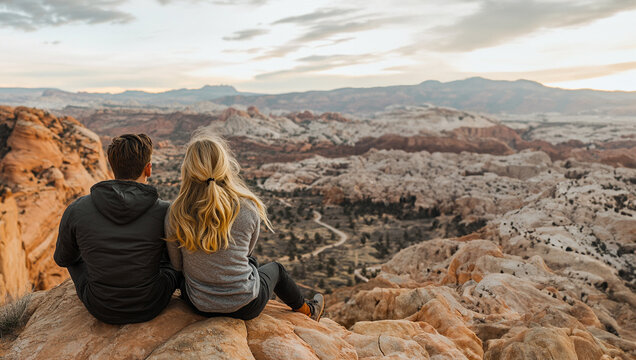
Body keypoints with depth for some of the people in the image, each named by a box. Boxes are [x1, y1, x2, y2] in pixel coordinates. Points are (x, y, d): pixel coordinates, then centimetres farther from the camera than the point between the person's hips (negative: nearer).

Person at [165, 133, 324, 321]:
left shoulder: (175, 215, -16)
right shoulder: (248, 208, -19)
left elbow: (176, 264, -2)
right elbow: (247, 251, -1)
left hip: (199, 306, 3)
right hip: (246, 307, -2)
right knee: (276, 269, 30)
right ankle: (307, 311, 57)